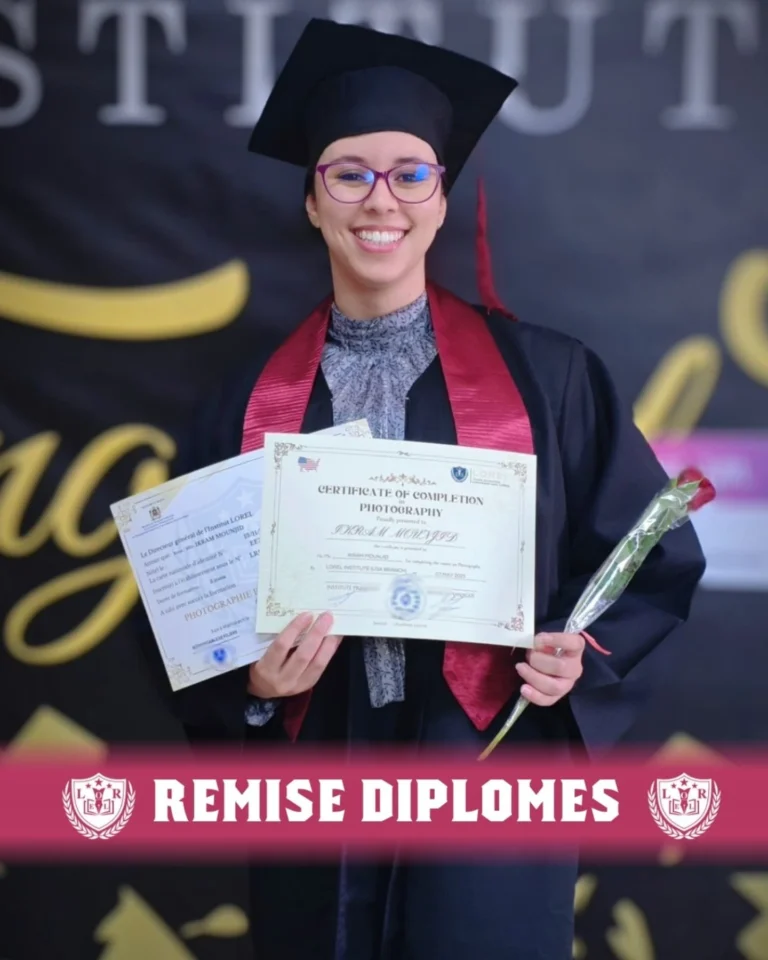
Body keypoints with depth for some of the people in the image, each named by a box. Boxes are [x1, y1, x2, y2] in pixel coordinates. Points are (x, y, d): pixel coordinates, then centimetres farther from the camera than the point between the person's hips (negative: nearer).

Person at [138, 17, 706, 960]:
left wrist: (582, 654, -13)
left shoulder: (545, 377, 0)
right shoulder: (253, 400, 4)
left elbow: (651, 559, 4)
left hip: (490, 777, -1)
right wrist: (248, 682, -13)